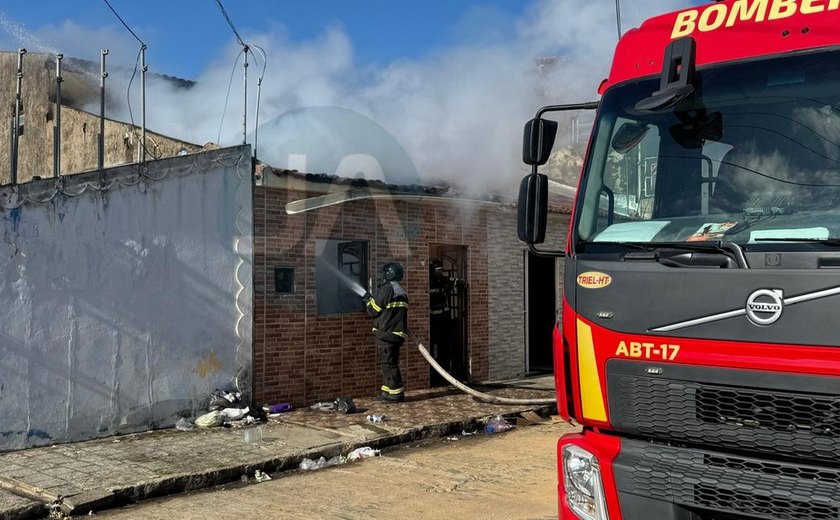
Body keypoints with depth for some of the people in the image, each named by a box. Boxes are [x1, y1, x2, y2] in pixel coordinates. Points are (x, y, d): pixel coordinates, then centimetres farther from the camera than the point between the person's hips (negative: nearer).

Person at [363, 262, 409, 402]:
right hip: (397, 333, 9)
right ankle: (387, 391, 19)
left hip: (386, 333, -9)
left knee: (388, 363, -6)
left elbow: (374, 309, -9)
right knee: (391, 363, 14)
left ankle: (396, 393, -6)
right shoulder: (402, 292, 15)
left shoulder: (386, 289, -13)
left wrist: (368, 299, 11)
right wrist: (372, 299, 24)